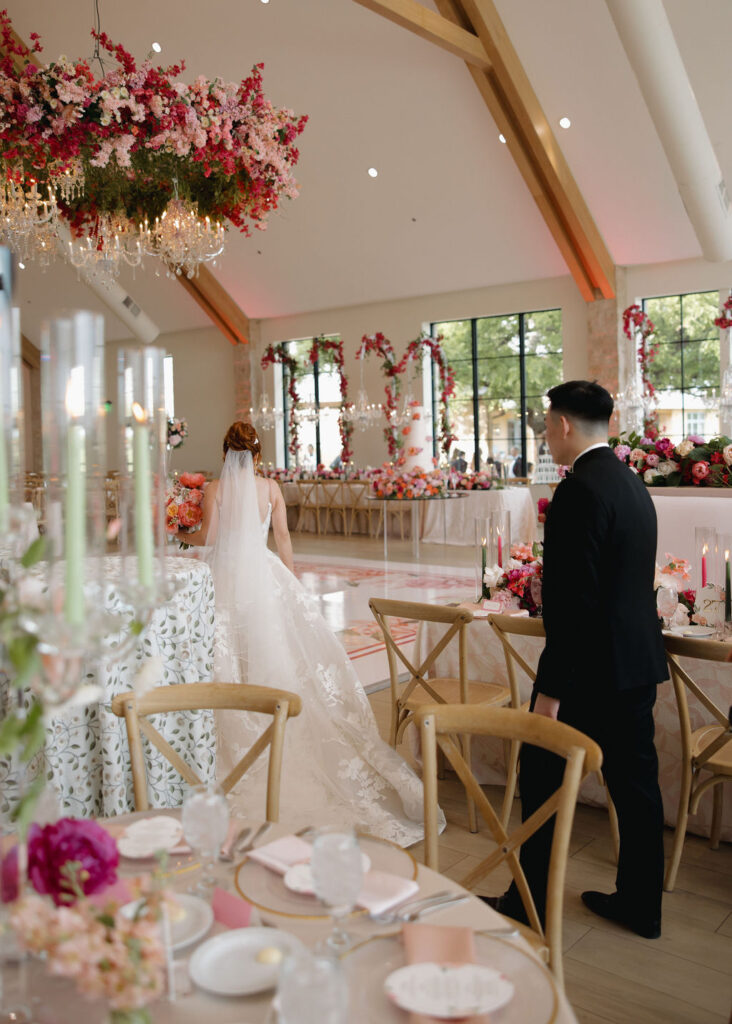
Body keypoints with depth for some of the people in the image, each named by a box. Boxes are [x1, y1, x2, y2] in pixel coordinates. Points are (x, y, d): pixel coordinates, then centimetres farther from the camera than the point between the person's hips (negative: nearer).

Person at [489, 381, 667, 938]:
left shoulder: (580, 490, -19)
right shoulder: (633, 484, 10)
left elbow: (574, 600, -23)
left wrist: (551, 687, -19)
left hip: (590, 668, -9)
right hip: (639, 662, 9)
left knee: (543, 781, 7)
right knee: (635, 780, 16)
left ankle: (529, 902, 21)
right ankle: (640, 904, 30)